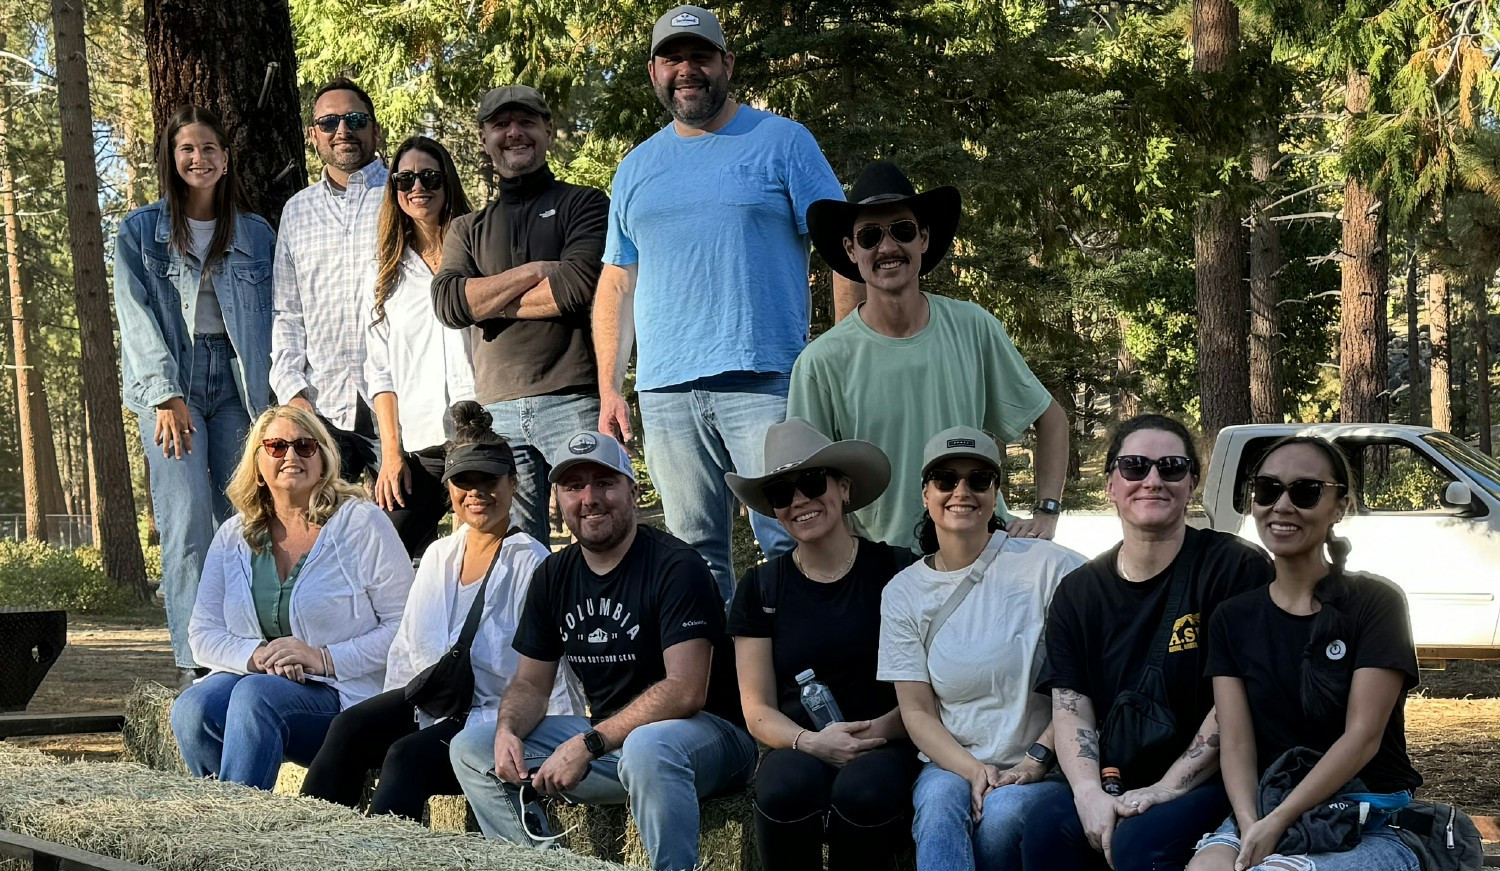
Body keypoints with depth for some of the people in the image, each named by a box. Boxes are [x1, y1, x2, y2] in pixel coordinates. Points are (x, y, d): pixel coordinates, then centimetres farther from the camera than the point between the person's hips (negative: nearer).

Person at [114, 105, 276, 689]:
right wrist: (167, 396, -13)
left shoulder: (257, 235, 13)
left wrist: (273, 396, -1)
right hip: (170, 384, -2)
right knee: (187, 523, -13)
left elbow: (270, 319, 10)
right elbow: (138, 320, -1)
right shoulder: (139, 233, 7)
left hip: (237, 383, 2)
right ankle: (193, 658, -14)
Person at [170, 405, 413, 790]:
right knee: (192, 708, -28)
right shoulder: (234, 536, 13)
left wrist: (326, 659, -16)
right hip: (254, 677, 4)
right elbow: (204, 633, 9)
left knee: (256, 696, -34)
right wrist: (257, 655, -12)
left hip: (342, 694, -4)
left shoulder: (362, 523, 0)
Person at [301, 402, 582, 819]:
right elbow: (405, 647, 16)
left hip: (497, 711, -6)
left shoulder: (530, 564, -8)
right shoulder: (439, 555, 14)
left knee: (409, 755, -30)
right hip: (431, 700, 6)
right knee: (350, 727, -19)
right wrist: (392, 715, 1)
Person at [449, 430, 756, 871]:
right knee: (471, 747, 1)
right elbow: (531, 682, 14)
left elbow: (686, 690, -22)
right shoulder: (554, 574, 9)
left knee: (647, 747, -42)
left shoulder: (675, 566, -14)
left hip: (704, 734, -8)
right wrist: (507, 731, -11)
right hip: (607, 734, 8)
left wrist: (587, 745, -26)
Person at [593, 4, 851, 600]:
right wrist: (608, 388, 10)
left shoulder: (781, 142, 6)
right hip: (664, 392, 4)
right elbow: (616, 283, 20)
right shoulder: (637, 169, 18)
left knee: (790, 542, -10)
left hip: (764, 379, -4)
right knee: (694, 554, 5)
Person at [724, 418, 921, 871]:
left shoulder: (898, 571, 3)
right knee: (784, 787, -34)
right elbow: (758, 709, 7)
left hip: (888, 750, -1)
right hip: (801, 752, 2)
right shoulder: (759, 589, 11)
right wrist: (811, 742, -14)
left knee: (864, 790, -37)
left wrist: (885, 727, -18)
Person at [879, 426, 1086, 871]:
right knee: (940, 802, -33)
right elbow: (917, 711, 6)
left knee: (1001, 813, -34)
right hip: (952, 765, 2)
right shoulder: (903, 593, 8)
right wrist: (973, 771, -12)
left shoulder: (1049, 566, -3)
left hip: (1047, 770, -2)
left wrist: (1037, 759, -14)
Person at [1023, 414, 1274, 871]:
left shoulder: (1236, 568, -3)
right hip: (1117, 788, 4)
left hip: (1210, 785, -4)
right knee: (1045, 829, -27)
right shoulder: (1078, 593, 13)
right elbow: (1070, 709, 4)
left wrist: (1169, 787, -16)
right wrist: (1090, 794, -15)